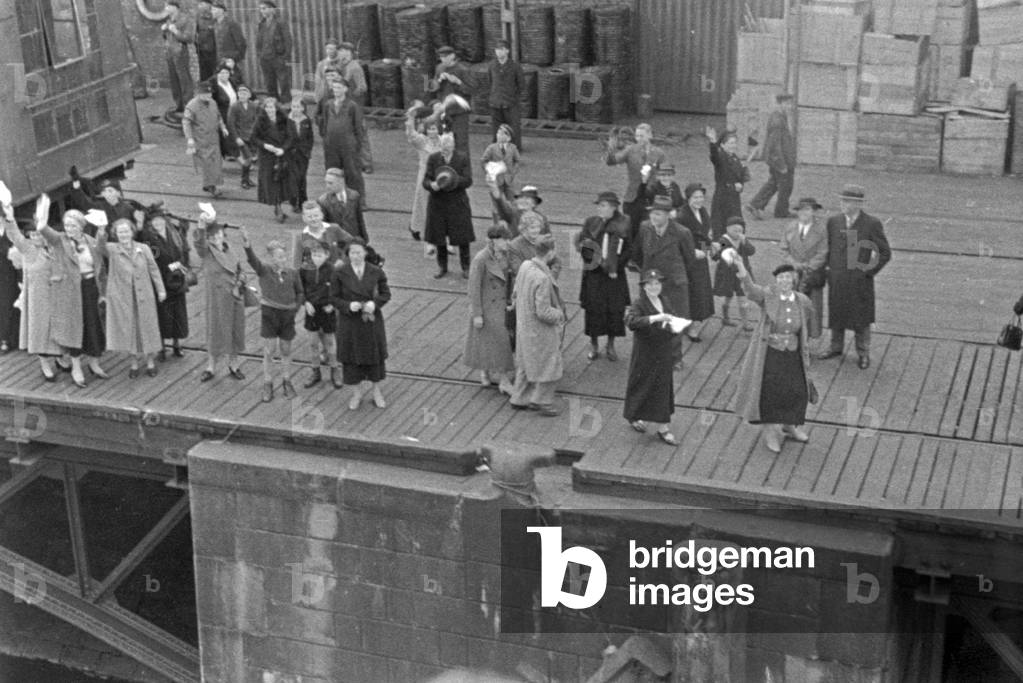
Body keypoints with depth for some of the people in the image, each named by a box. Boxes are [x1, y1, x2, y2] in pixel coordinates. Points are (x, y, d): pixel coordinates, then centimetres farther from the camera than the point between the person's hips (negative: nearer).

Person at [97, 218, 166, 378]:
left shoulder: (143, 249, 0)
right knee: (128, 329, 6)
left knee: (147, 327, 7)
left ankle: (150, 362, 22)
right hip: (122, 297, -1)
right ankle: (135, 362, 21)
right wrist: (101, 237, -49)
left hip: (143, 295, 1)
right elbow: (101, 248, -26)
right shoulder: (112, 250, -5)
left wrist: (161, 289, 1)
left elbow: (153, 270, 4)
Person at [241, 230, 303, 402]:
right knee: (269, 351, -1)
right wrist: (247, 246, -50)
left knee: (286, 350, 13)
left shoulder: (293, 273, -3)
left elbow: (299, 292, 12)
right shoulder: (264, 270, -10)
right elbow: (253, 260, -31)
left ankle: (287, 382, 29)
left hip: (287, 315, 2)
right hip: (269, 313, -2)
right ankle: (267, 385, 11)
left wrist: (296, 308, 1)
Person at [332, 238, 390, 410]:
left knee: (375, 355, 11)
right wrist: (349, 306, -22)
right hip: (350, 322, -1)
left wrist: (375, 303, -18)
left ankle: (376, 391, 30)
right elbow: (334, 298, -5)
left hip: (372, 320, 1)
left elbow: (386, 294, 1)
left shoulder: (376, 272, -7)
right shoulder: (340, 273, -9)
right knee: (352, 357, 9)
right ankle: (357, 392, 29)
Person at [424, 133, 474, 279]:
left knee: (462, 237, 0)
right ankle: (442, 267, 24)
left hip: (457, 202, -2)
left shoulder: (463, 158, -3)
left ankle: (465, 268, 14)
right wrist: (431, 184, -23)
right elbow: (425, 180, 1)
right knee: (439, 236, 8)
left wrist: (453, 180, -26)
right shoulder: (433, 159, 2)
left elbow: (468, 180, -8)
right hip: (438, 202, 2)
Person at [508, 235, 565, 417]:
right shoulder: (542, 279, -32)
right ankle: (542, 401, 24)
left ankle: (519, 399, 36)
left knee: (525, 364, 23)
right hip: (540, 332, -9)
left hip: (524, 325, 9)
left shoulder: (525, 266, -6)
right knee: (548, 367, 12)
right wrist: (559, 314, -9)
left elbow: (516, 292, 8)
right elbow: (543, 313, -28)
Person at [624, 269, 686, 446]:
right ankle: (633, 416, 33)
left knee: (663, 388, 9)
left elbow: (671, 327, 16)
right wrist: (654, 318, -42)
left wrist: (676, 328, -8)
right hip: (644, 355, -6)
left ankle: (663, 428, 18)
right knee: (642, 385, 8)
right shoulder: (639, 304, -14)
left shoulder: (665, 302, 6)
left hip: (663, 355, 6)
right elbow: (631, 321, -34)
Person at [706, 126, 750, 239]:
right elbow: (714, 155, -34)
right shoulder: (720, 157, -11)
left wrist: (741, 184, -6)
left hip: (735, 197, 7)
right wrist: (713, 143, -55)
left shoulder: (736, 159, 11)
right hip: (721, 197, -7)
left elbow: (745, 173, 14)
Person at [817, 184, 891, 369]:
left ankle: (863, 353, 22)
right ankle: (836, 347, 32)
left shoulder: (872, 224, -10)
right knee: (836, 314, 14)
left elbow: (885, 253, -5)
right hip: (836, 279, 4)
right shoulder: (833, 222, 2)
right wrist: (830, 268, 7)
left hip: (860, 281, -4)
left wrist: (869, 271, -9)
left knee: (861, 318, 7)